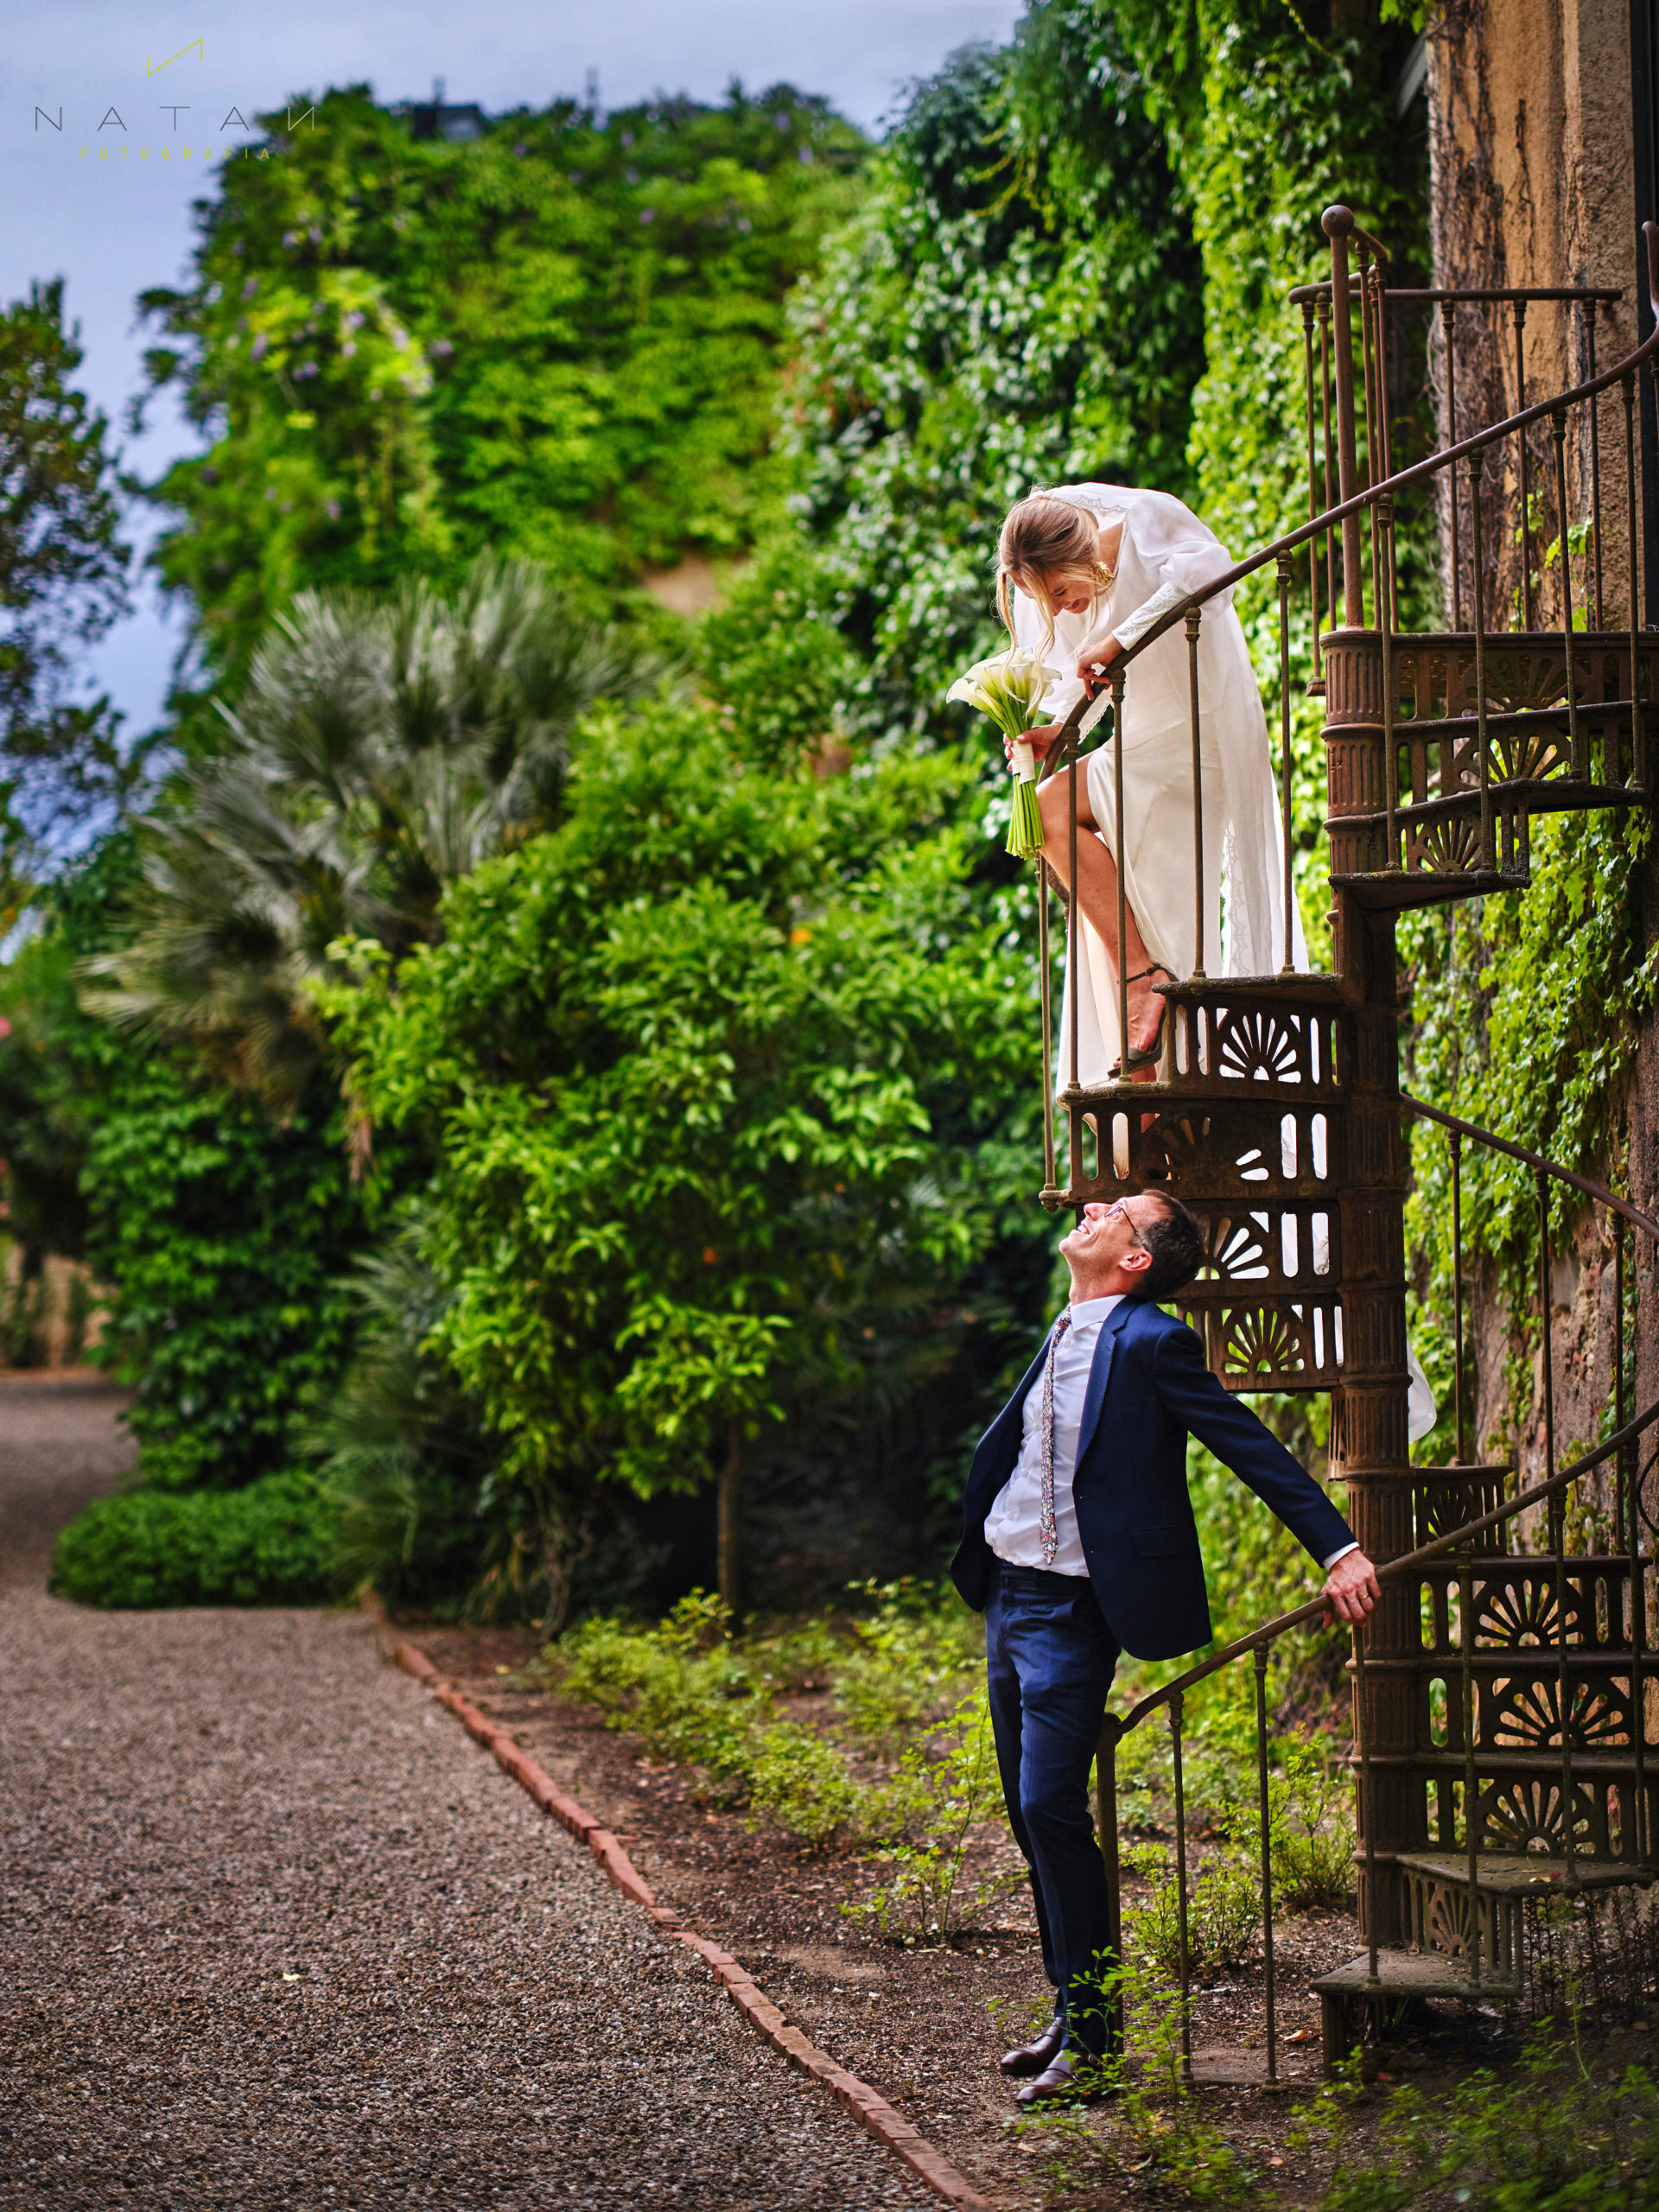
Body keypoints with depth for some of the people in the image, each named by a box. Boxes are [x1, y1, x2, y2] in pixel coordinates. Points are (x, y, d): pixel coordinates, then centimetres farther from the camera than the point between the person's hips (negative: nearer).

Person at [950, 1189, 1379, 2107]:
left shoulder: (1150, 1343, -12)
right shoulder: (1065, 1337, 13)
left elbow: (1256, 1451, -13)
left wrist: (1339, 1550, -19)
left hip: (1071, 1613, -8)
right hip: (1008, 1599, 9)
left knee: (1050, 1807, -12)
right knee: (1030, 1814, 12)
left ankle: (1092, 2038, -4)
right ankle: (1070, 2008, 22)